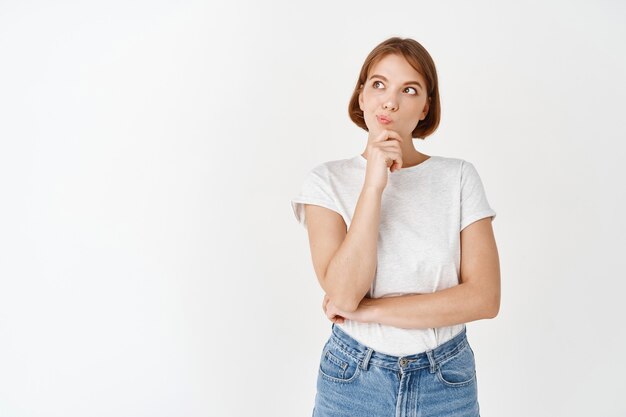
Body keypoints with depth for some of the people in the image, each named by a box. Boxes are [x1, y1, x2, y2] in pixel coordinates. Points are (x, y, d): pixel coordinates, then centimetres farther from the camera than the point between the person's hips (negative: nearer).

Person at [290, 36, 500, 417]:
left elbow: (485, 297, -12)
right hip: (353, 382, 0)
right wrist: (374, 184, -23)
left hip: (447, 383, 1)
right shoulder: (327, 181, -6)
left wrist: (366, 310, -15)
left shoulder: (459, 177, -5)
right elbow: (342, 293, -18)